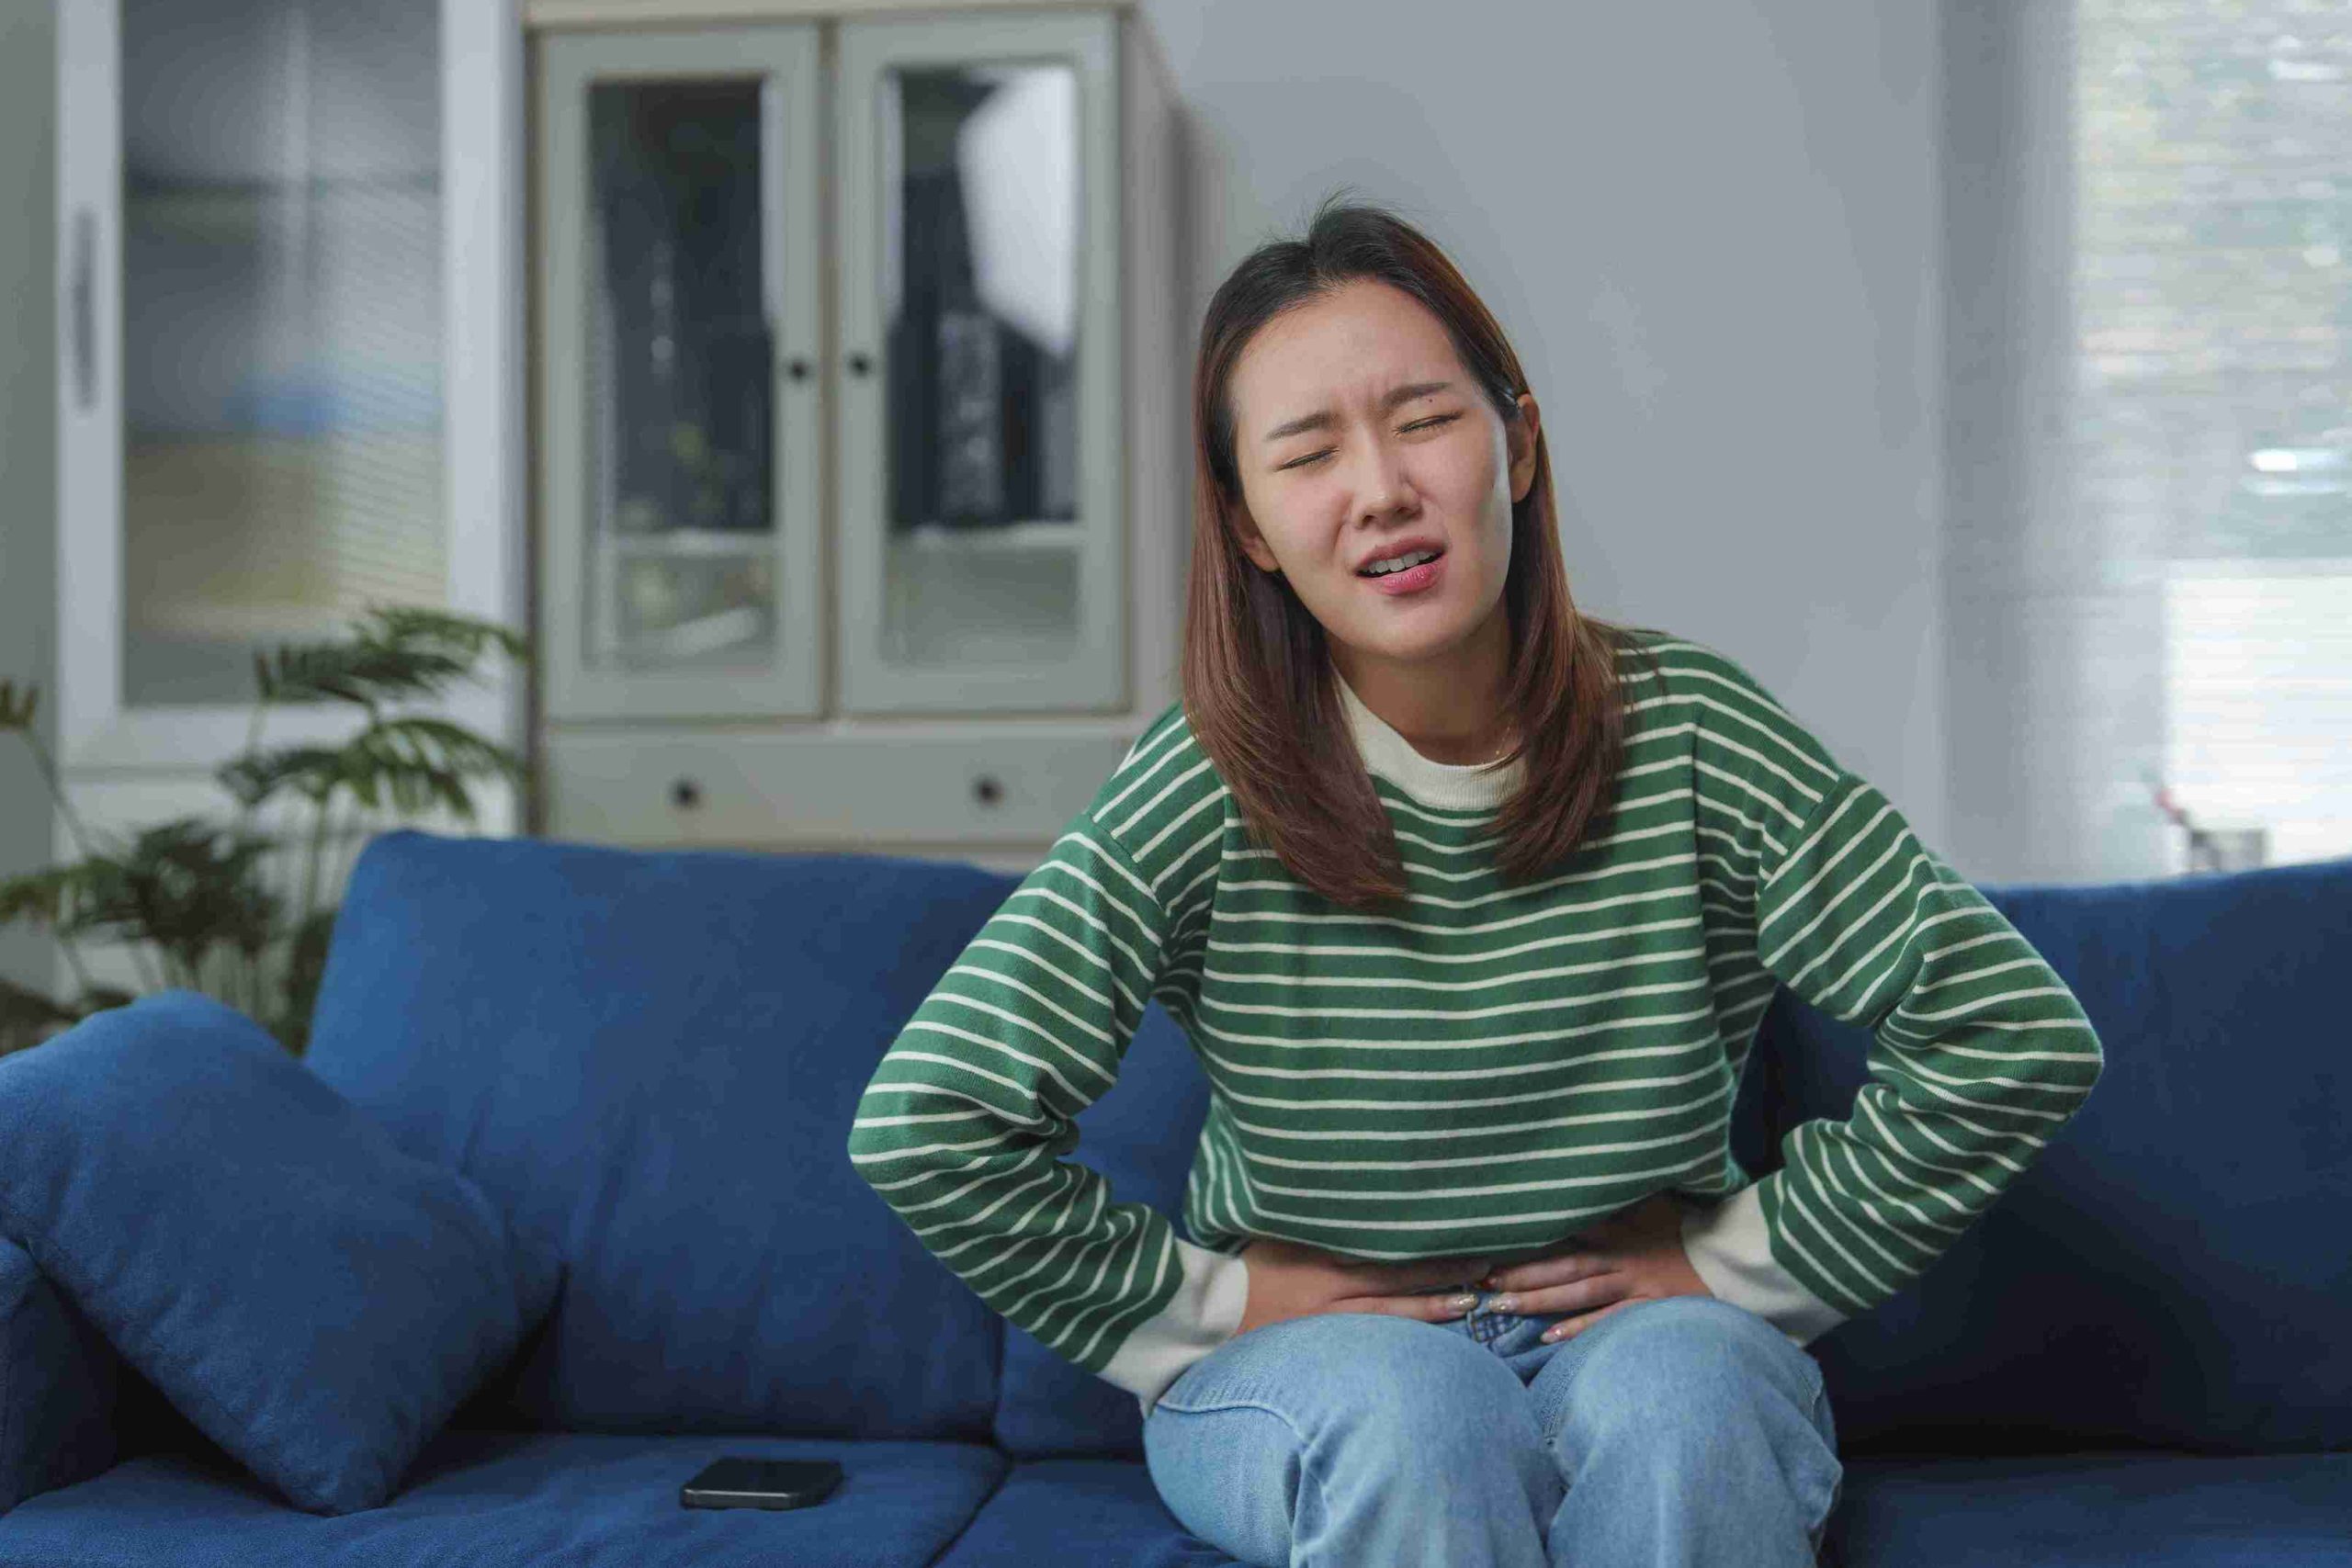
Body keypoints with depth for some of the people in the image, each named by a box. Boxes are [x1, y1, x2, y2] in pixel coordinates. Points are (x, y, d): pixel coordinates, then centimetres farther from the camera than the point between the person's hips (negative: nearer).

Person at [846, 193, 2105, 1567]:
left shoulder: (1687, 734, -10)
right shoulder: (1204, 797, -13)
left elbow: (2020, 1036, -9)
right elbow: (924, 1126, -13)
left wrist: (1735, 1262, -7)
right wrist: (1210, 1300, -8)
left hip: (1638, 1335, 1)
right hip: (1307, 1354, 0)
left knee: (1678, 1392, -33)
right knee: (1409, 1403, -34)